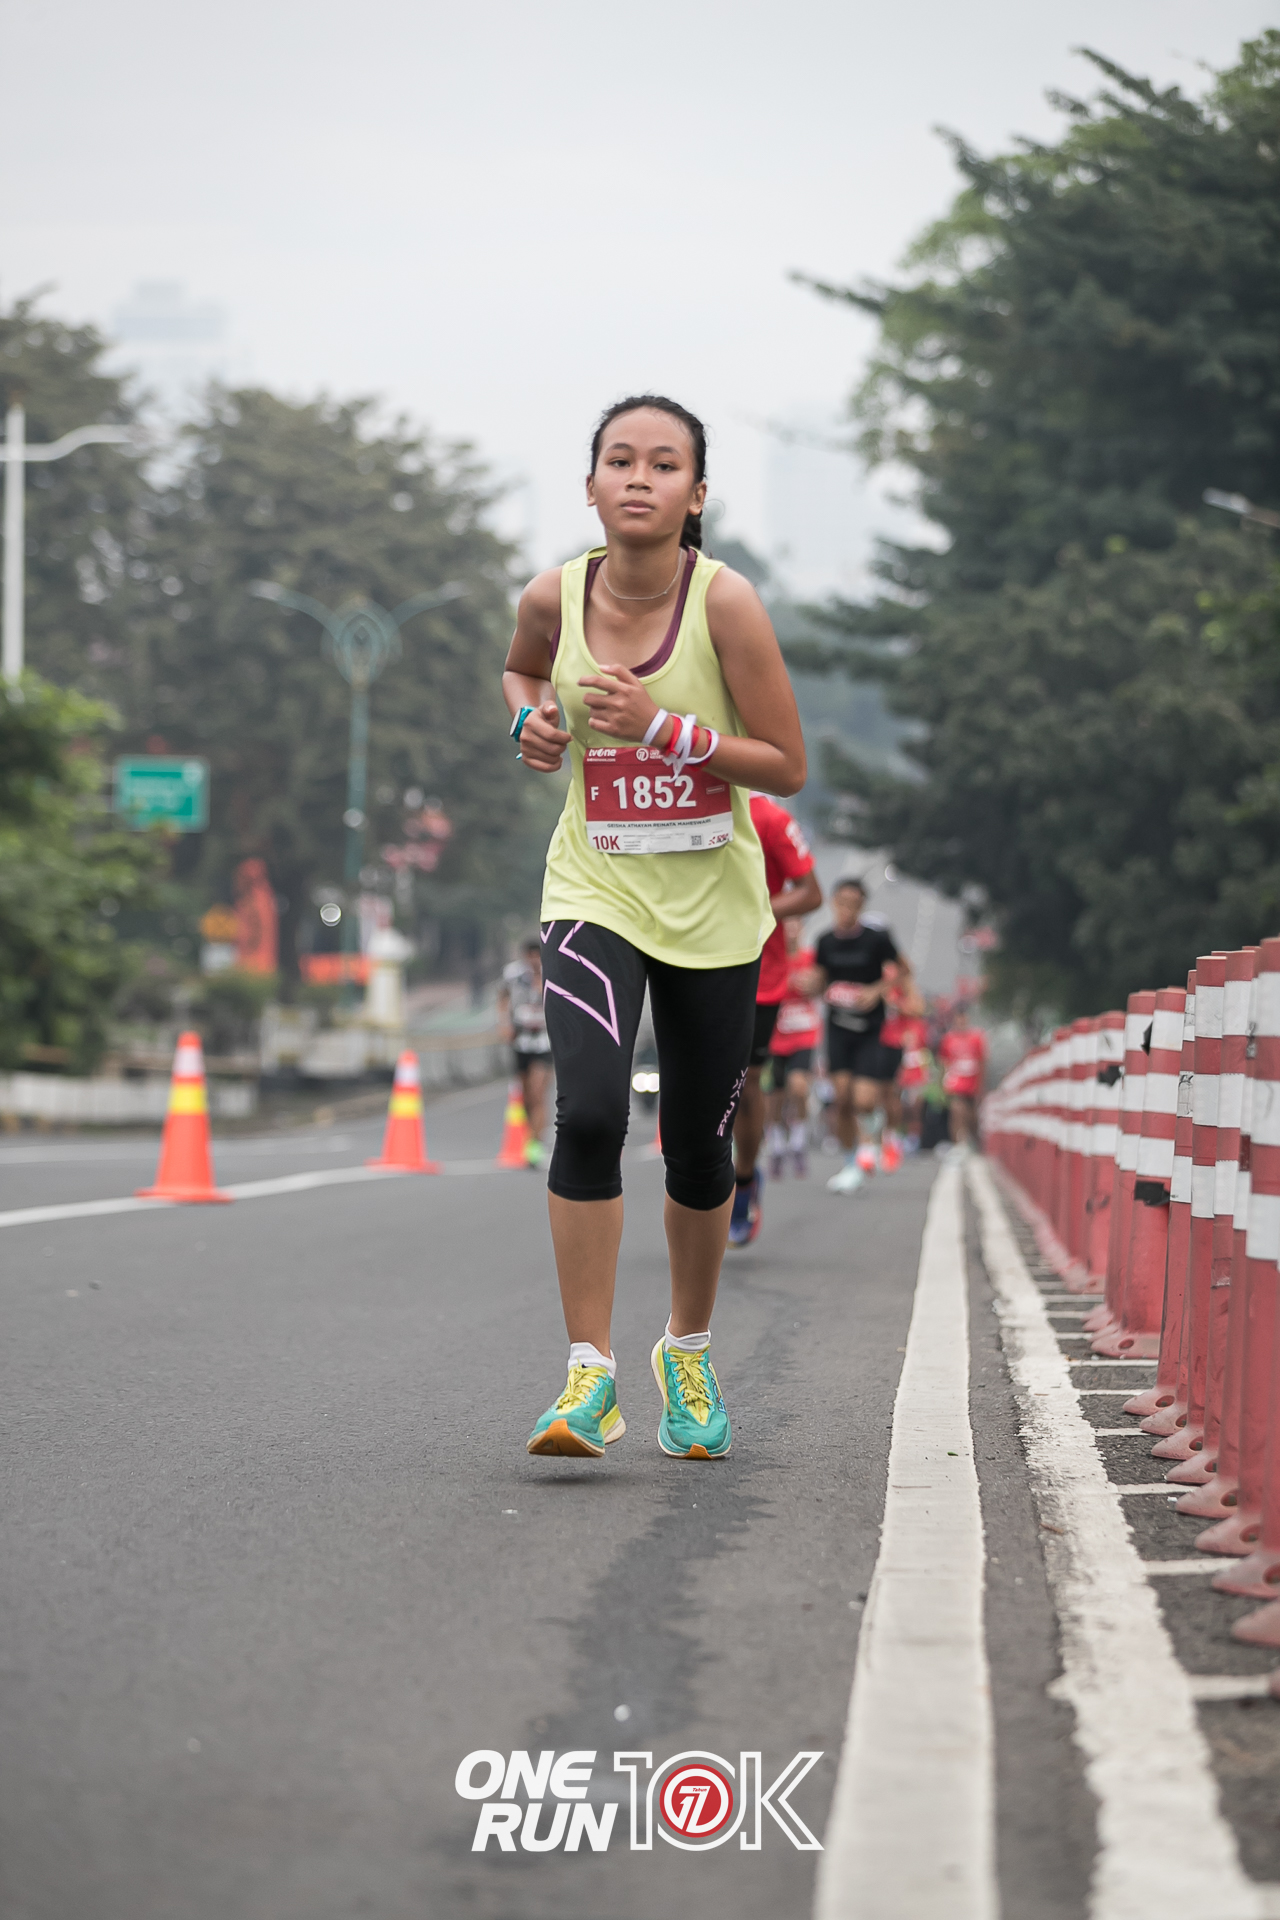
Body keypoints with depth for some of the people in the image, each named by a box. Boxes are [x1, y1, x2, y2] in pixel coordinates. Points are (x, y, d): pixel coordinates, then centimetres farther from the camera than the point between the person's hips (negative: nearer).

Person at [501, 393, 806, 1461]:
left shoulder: (724, 602, -14)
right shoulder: (554, 597, -6)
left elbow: (788, 767, -12)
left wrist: (663, 728, -23)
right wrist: (532, 719, -3)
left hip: (712, 904, 0)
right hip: (595, 892, 0)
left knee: (699, 1149, 9)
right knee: (589, 1113, -22)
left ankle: (689, 1350, 35)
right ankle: (591, 1378, -16)